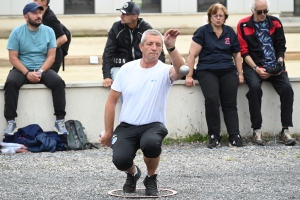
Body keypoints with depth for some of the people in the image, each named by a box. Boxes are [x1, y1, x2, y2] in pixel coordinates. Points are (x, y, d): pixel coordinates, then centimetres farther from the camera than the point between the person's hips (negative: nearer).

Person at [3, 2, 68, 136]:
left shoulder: (49, 31, 1)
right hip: (22, 69, -1)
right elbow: (13, 57, -6)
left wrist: (40, 72, -18)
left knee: (58, 82, -27)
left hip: (43, 70, 1)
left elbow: (51, 56, -2)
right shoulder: (17, 32, -3)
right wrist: (27, 73, -20)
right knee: (11, 82, -32)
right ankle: (10, 121, -26)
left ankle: (60, 120, -22)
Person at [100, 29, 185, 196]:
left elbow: (180, 71, -32)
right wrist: (108, 132, 7)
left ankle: (151, 179, -4)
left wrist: (171, 47, -48)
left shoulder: (164, 71, -6)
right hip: (127, 126, 2)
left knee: (150, 143, -38)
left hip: (153, 126, -2)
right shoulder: (127, 69, 2)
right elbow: (112, 101, 8)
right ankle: (133, 173, 16)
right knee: (120, 160, -25)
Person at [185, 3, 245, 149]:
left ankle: (235, 136, -7)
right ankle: (214, 136, -15)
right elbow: (192, 54, -2)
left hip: (228, 71, 3)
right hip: (207, 71, -3)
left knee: (230, 103, -8)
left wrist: (240, 73, 11)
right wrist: (189, 75, -7)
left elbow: (237, 54, 18)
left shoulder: (230, 32, 12)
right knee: (211, 99, -23)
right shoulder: (202, 32, 1)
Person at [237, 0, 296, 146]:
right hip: (253, 66, -2)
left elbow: (281, 47, 10)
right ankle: (257, 130, -25)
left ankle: (285, 130, -18)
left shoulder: (275, 23, 10)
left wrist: (279, 64, -8)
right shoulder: (243, 25, 3)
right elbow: (244, 51, -1)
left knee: (287, 88, -24)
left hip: (274, 67, 2)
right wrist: (256, 68, -13)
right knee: (255, 87, -33)